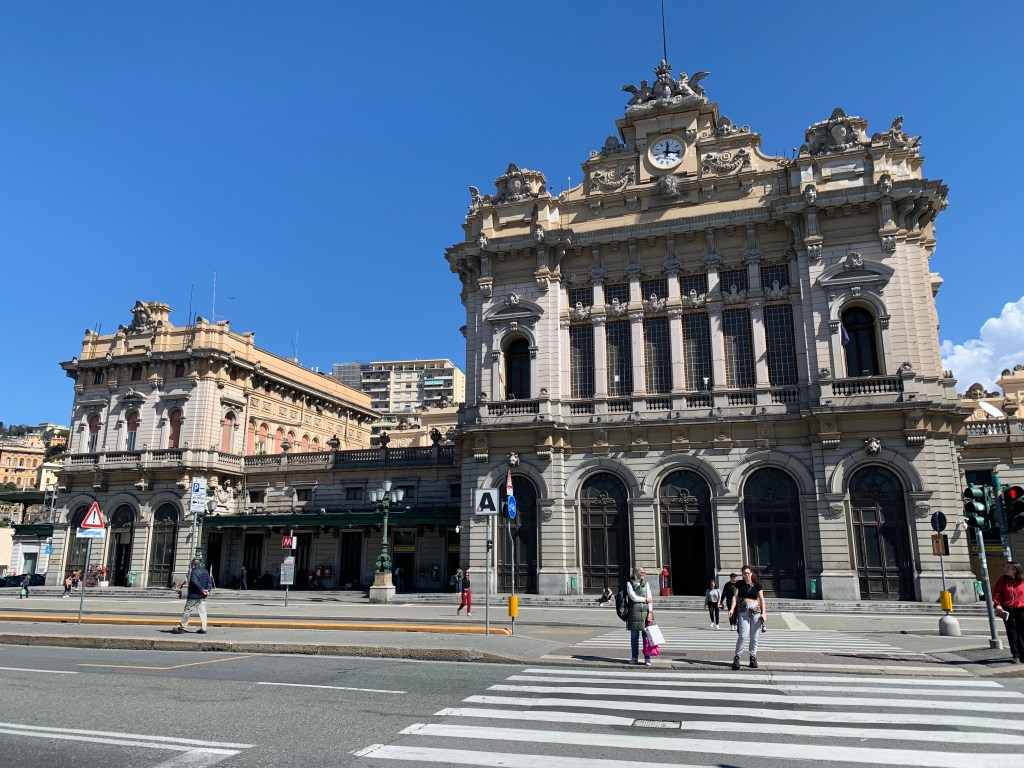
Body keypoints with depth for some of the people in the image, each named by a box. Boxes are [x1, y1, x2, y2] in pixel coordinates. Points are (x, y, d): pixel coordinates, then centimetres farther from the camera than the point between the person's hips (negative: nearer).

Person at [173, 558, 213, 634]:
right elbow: (210, 582, 10)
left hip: (194, 596, -7)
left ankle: (183, 627, 9)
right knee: (202, 612, 6)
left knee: (187, 611, 4)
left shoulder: (194, 572, -12)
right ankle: (203, 629, 3)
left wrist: (202, 590, -21)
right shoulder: (205, 571, 13)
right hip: (203, 597, 7)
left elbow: (195, 582, -25)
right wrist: (208, 590, -1)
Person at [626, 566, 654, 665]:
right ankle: (634, 658, 13)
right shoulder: (629, 583, 4)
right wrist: (645, 599, 2)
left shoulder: (645, 584, 13)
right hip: (635, 611, -2)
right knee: (634, 636, 4)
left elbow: (650, 599, 5)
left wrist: (650, 612, -7)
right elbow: (633, 597, -6)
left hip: (646, 611, 2)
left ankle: (647, 658, 5)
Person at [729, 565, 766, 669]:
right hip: (743, 612, -1)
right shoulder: (739, 584, 7)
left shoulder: (756, 585, 8)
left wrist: (763, 612, -3)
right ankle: (736, 657, -4)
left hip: (756, 612, 2)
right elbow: (735, 597, 2)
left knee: (754, 637, 4)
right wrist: (732, 609, -12)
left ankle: (753, 657, 16)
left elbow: (761, 599, 8)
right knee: (743, 636, -11)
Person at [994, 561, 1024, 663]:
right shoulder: (1003, 579, -1)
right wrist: (997, 605, -11)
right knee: (1012, 633, 3)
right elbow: (996, 592, 0)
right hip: (1007, 610, 0)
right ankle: (1015, 655, 9)